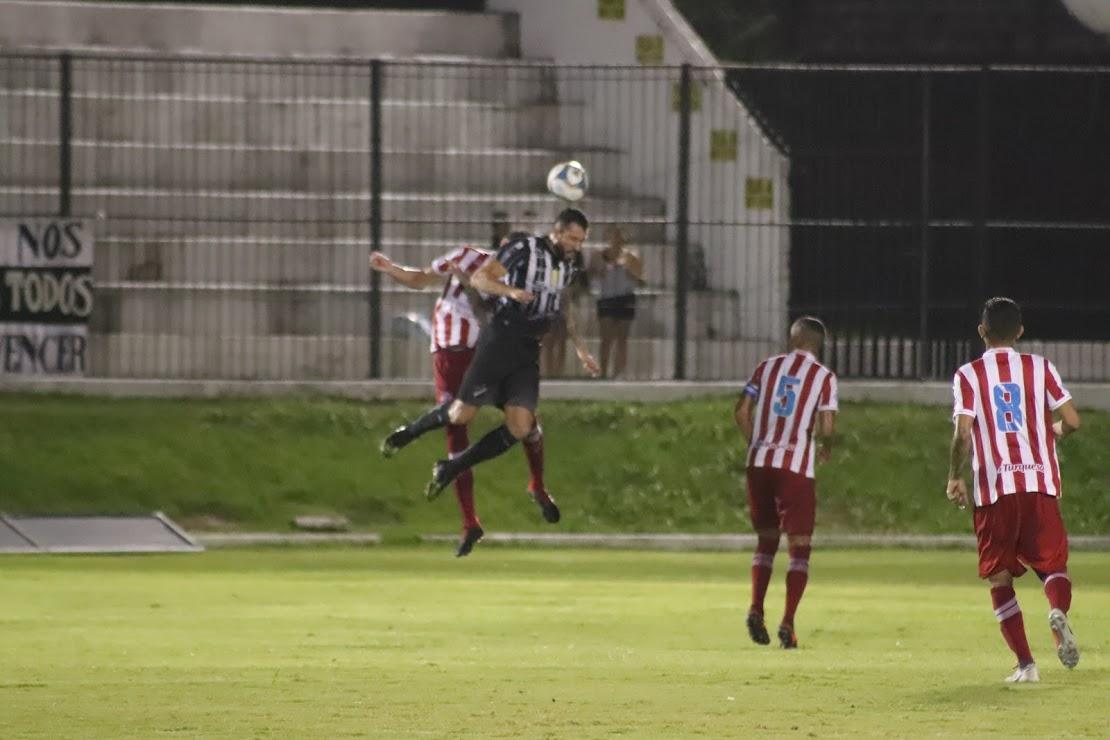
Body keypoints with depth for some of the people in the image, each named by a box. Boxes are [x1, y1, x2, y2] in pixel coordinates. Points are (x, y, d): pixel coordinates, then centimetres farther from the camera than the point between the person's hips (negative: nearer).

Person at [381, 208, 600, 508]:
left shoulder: (567, 267, 13)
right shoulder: (523, 249, -10)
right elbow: (479, 278, -14)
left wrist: (580, 348, 26)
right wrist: (511, 291, -30)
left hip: (529, 352, 6)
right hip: (500, 341, -6)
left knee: (519, 428, -9)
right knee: (462, 414, -8)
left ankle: (450, 469, 4)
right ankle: (410, 431, 21)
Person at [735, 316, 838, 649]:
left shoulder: (767, 367, 9)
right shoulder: (824, 376, -1)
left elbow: (742, 412, 5)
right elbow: (827, 426, -10)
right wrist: (825, 446, 12)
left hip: (760, 463, 3)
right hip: (797, 467, -3)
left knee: (766, 539, 18)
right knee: (799, 547, 3)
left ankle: (756, 609, 2)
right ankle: (787, 622, -8)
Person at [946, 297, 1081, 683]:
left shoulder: (968, 375, 1)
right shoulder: (1040, 368, 6)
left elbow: (963, 435, -8)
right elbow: (1072, 420, 2)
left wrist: (954, 478, 7)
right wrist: (1057, 431, 25)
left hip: (993, 488, -1)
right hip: (1040, 482, 1)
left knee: (999, 578, 9)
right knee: (1053, 563, 9)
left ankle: (1025, 663, 0)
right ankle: (1059, 610, -25)